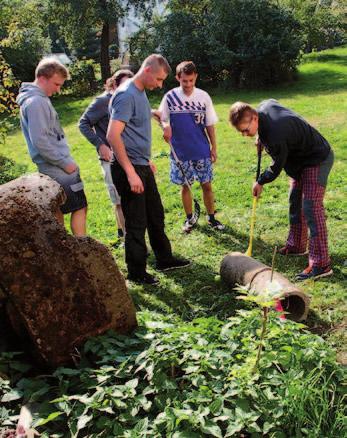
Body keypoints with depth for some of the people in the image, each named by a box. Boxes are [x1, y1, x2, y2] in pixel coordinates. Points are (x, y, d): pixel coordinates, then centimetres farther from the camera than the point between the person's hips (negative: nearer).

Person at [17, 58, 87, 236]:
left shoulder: (37, 99, 13)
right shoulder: (36, 102, -17)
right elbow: (40, 141, -23)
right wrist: (65, 162, -17)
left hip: (54, 168, 10)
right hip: (59, 169, -10)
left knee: (59, 210, 15)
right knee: (80, 207, -4)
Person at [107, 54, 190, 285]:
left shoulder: (140, 93, 12)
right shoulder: (126, 95, -18)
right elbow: (113, 136, -25)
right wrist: (131, 173, -25)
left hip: (142, 166, 10)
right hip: (129, 169, -10)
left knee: (156, 215, 19)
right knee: (137, 223, 1)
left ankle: (164, 258, 34)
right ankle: (137, 272, 16)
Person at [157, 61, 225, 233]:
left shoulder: (203, 96, -3)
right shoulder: (170, 97, -5)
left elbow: (210, 125, 3)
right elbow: (162, 118, 4)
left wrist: (214, 147, 4)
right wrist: (166, 126, -19)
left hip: (202, 151, 0)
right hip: (180, 152, 0)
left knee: (206, 185, 6)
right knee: (184, 186, 10)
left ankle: (211, 217, 23)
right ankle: (190, 218, 28)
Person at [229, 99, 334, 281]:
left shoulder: (275, 135, -37)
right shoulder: (264, 106, -10)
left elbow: (277, 168, -23)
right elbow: (272, 101, 17)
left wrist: (260, 182, -3)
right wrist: (262, 139, 11)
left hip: (317, 160, -10)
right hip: (301, 159, 10)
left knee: (311, 208, -17)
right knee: (295, 203, 17)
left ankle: (321, 264, -16)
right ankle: (296, 246, 33)